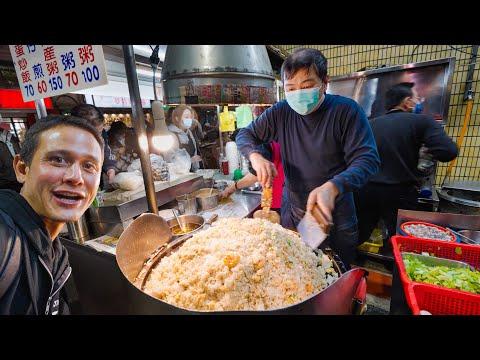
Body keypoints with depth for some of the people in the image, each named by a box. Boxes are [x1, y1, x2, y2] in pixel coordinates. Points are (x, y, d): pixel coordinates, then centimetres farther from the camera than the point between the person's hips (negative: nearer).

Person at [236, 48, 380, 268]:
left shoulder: (346, 110, -14)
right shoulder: (280, 113, -5)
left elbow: (367, 159, -18)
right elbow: (244, 135, 2)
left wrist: (332, 187, -37)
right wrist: (255, 157, -21)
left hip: (334, 216, -2)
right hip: (292, 211, 3)